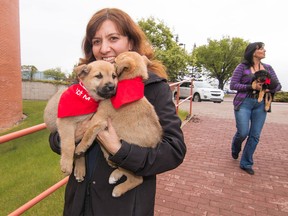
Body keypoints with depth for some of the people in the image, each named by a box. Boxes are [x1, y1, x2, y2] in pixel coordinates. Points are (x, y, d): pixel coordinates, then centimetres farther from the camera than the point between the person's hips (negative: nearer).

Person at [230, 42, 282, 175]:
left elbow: (278, 85, 12)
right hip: (244, 103, -4)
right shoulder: (242, 67, -3)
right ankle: (235, 149, 28)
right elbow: (233, 85, -8)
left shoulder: (268, 68, 10)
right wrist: (252, 87, -17)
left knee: (255, 136, 3)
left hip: (261, 104, 4)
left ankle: (246, 163, 18)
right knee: (243, 133, -8)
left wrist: (270, 89, -10)